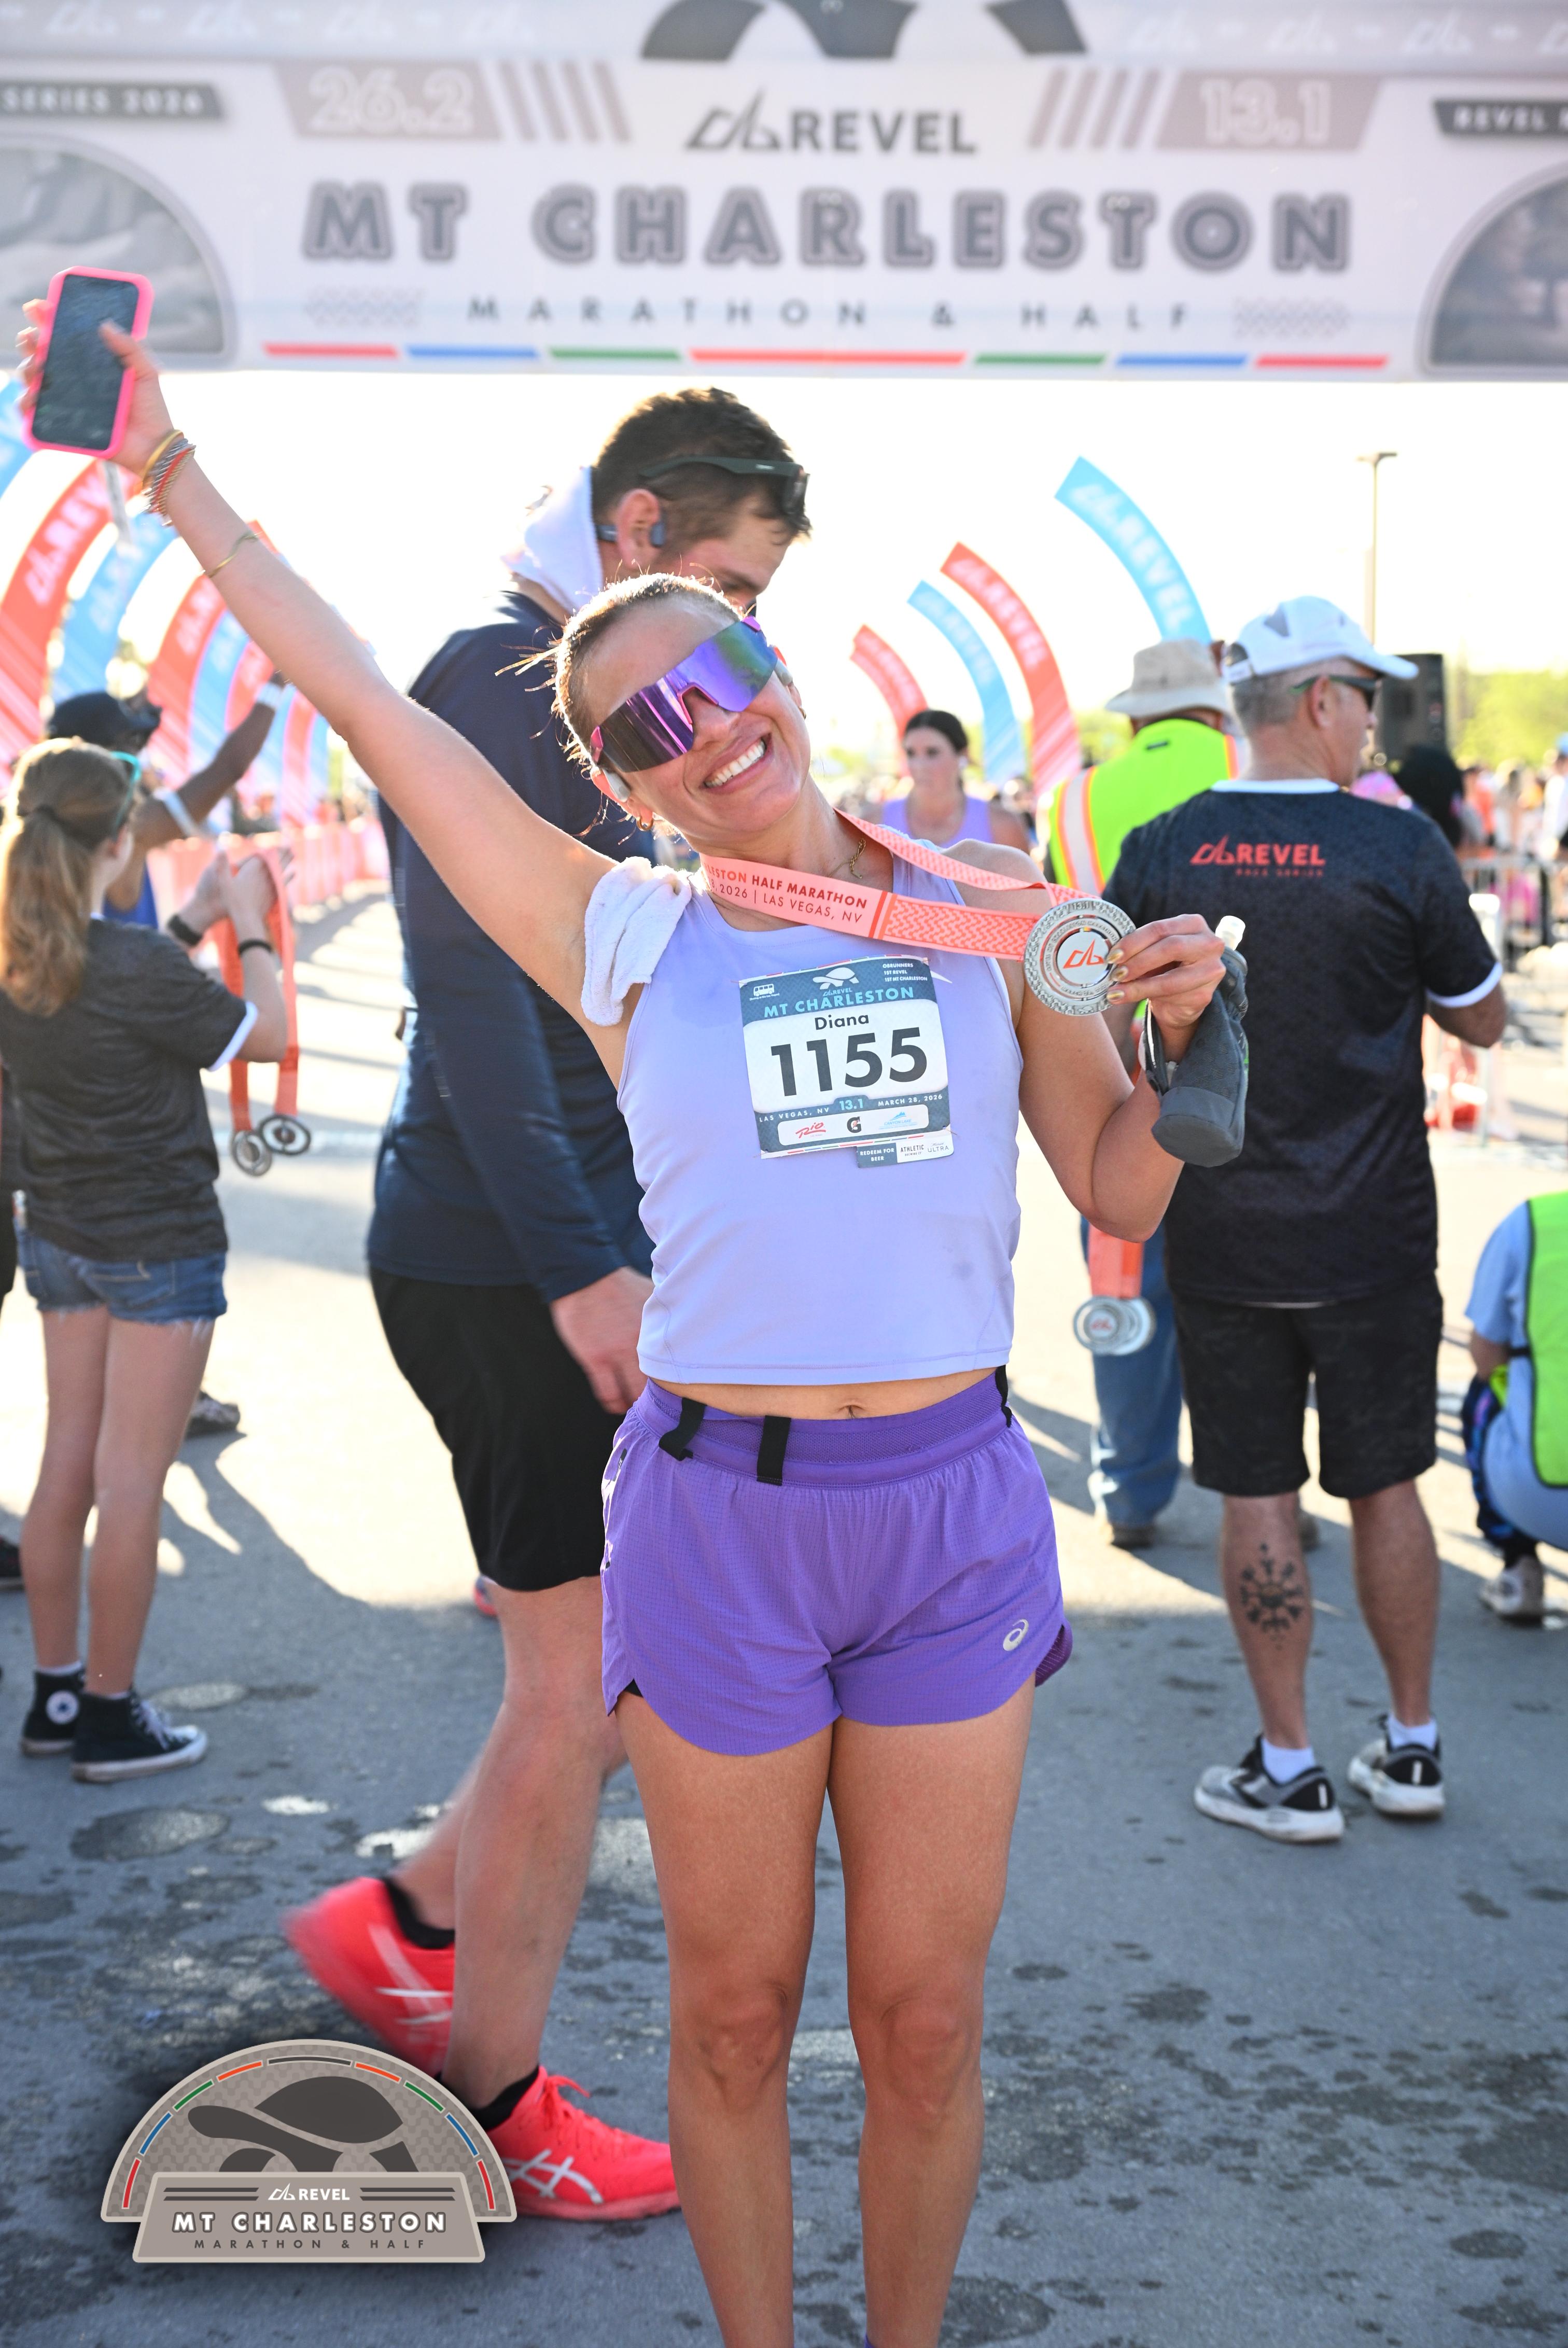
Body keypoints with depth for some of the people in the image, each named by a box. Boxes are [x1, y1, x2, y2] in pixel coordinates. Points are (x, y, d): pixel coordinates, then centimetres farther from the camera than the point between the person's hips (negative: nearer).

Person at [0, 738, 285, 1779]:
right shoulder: (136, 966, -23)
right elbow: (268, 1034, -11)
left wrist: (194, 921, 17)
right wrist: (251, 925, 1)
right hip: (159, 1244, -7)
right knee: (130, 1483, 1)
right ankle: (112, 1716, 11)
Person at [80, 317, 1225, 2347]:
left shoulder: (986, 899, 6)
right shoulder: (624, 936, 1)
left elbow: (1122, 1193, 12)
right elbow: (361, 700, 2)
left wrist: (1179, 1024, -6)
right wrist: (176, 479, 5)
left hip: (953, 1508, 1)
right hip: (716, 1511, -1)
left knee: (924, 2027, 11)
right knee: (734, 2014, 11)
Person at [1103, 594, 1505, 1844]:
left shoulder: (1161, 852, -3)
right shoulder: (1403, 848, -10)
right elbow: (1483, 1019, 3)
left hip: (1222, 1237, 1)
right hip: (1377, 1239, -1)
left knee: (1258, 1497, 8)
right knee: (1386, 1487, 13)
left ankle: (1289, 1770, 15)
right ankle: (1413, 1745, 25)